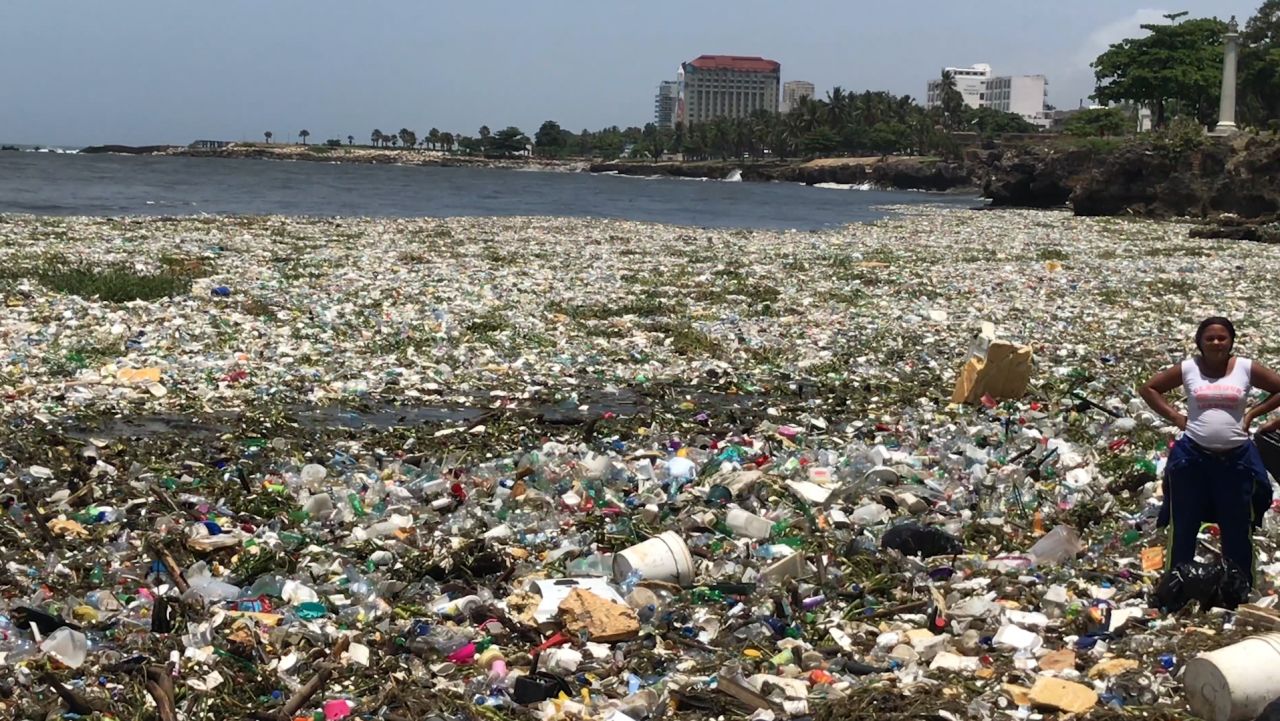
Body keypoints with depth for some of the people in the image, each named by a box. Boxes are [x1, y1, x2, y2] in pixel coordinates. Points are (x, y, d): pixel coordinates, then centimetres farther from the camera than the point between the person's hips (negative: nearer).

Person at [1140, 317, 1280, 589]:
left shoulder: (1247, 368, -3)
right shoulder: (1187, 369, -2)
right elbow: (1149, 388, 6)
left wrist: (1253, 413, -2)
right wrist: (1175, 417, -1)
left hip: (1236, 457, 0)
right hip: (1192, 456, 0)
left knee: (1237, 527, 11)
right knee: (1183, 525, 11)